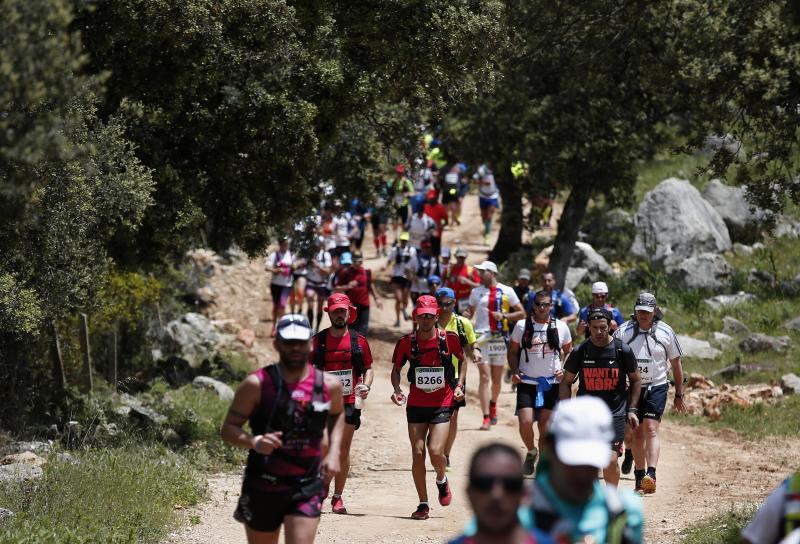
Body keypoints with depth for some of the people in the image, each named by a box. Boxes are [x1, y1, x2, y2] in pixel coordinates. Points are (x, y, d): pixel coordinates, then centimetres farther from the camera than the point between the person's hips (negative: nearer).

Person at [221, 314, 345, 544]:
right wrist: (254, 442, -27)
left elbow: (337, 415, 23)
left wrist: (334, 452, 7)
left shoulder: (329, 386, 0)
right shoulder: (257, 384, -9)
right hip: (262, 487, -1)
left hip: (307, 489, 1)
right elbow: (228, 429, -6)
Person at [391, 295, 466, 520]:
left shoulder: (449, 339, -6)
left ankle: (442, 480, 20)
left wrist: (459, 386, 1)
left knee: (435, 451, -15)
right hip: (416, 405, 2)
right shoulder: (406, 342, -3)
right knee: (418, 454, -2)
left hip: (442, 404, -2)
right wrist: (397, 389, -9)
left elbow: (462, 360, 13)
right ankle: (423, 504, 10)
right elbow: (396, 369, 9)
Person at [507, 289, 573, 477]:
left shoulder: (560, 327, 2)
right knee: (525, 422, -14)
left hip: (551, 383, 1)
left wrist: (563, 370, -3)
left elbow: (568, 352, 14)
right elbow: (512, 351, 9)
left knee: (545, 426, 2)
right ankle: (531, 452, 15)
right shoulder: (522, 326, 0)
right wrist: (515, 371, -7)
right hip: (527, 382, -1)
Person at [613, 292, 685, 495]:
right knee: (637, 433, 5)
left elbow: (676, 363, 8)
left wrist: (679, 395, 10)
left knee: (650, 429, -15)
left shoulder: (665, 332, -1)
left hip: (656, 387, -1)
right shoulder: (623, 332, -3)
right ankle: (640, 477, 13)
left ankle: (651, 476, -25)